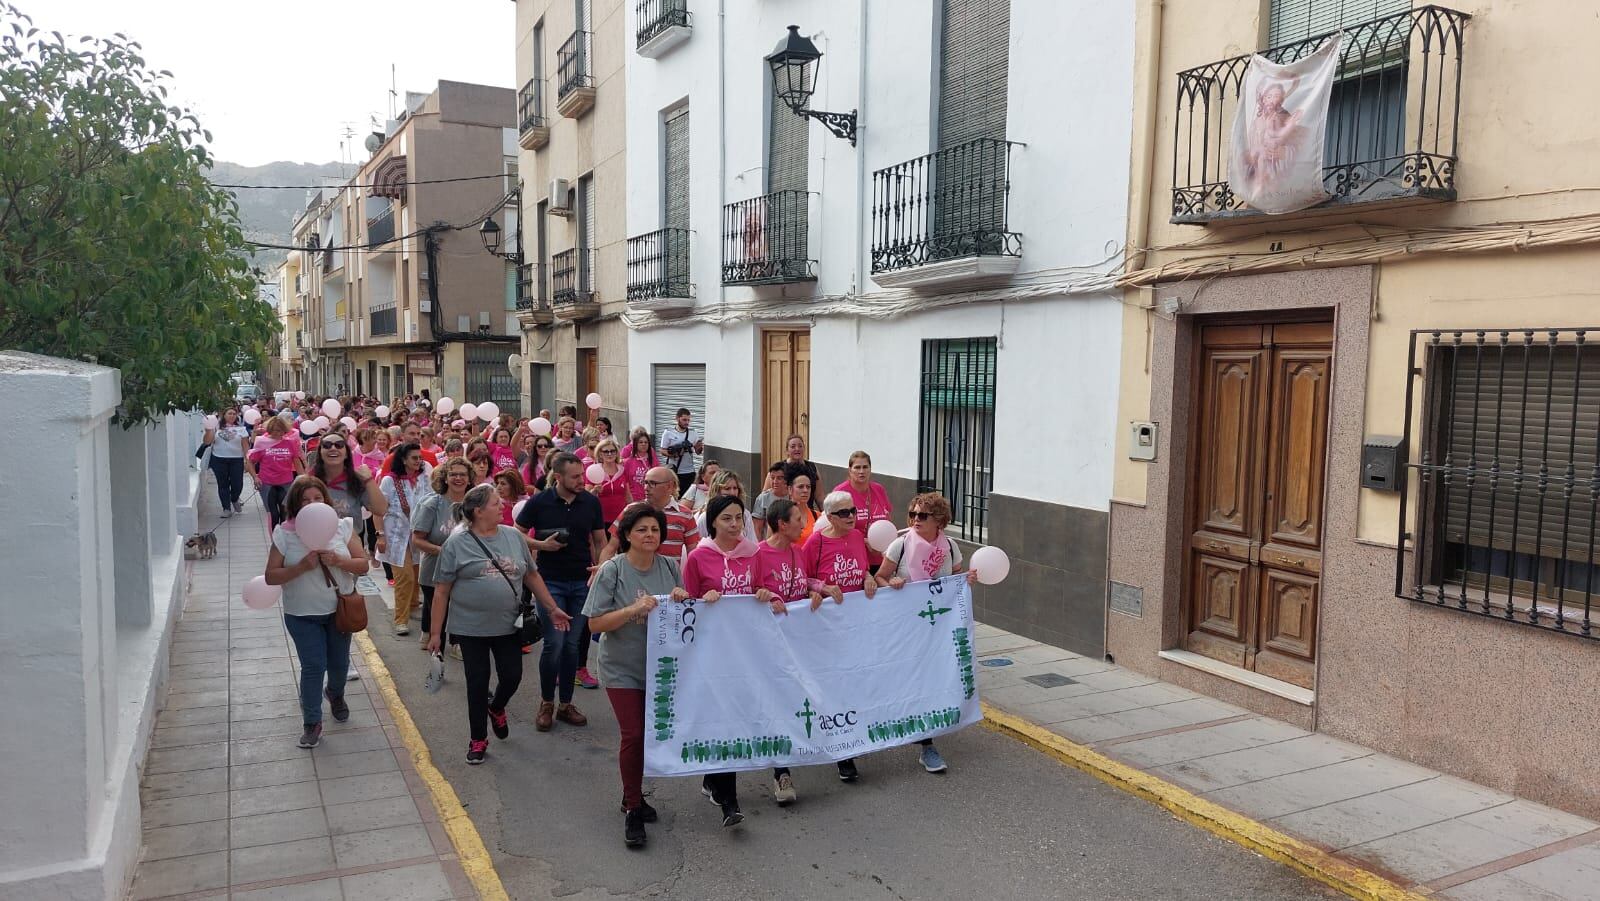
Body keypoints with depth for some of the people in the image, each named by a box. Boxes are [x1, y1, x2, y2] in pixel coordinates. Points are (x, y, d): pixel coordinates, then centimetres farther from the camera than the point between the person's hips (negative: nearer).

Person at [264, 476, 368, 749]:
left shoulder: (342, 527, -7)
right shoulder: (285, 534, -10)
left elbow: (363, 565, -6)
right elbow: (271, 576, -10)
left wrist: (338, 560, -24)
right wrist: (302, 566, -25)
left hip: (340, 610, 2)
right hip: (303, 615, -2)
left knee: (339, 663, 16)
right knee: (313, 666, -3)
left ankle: (335, 694, 49)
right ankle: (312, 722, 13)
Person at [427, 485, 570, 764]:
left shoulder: (513, 536, 3)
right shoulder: (456, 543, -8)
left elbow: (532, 576, 11)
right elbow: (441, 591, -5)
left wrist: (552, 609, 8)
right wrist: (435, 632, -5)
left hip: (508, 626, 3)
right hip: (471, 628, -3)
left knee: (512, 676, 6)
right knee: (477, 683, 6)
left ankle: (496, 708, 40)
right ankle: (478, 739, 24)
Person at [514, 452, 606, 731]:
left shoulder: (591, 502, -1)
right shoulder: (539, 502, -8)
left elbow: (599, 541, 9)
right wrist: (541, 545, -14)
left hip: (582, 582, 3)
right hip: (551, 582, -3)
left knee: (572, 645, 8)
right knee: (554, 644, -7)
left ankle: (565, 704, 20)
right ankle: (546, 703, 12)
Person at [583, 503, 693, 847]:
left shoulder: (669, 566, 0)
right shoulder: (612, 570, -12)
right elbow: (596, 624, -14)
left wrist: (682, 600, -13)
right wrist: (634, 609, -26)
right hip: (623, 668, -4)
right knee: (633, 735, -7)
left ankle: (633, 796, 33)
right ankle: (633, 810, 10)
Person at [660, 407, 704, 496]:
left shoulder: (693, 433, 6)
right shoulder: (668, 433, -1)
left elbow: (698, 452, 7)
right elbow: (663, 451, -1)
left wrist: (699, 447, -17)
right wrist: (673, 454, -20)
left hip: (689, 472, 2)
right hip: (674, 472, -2)